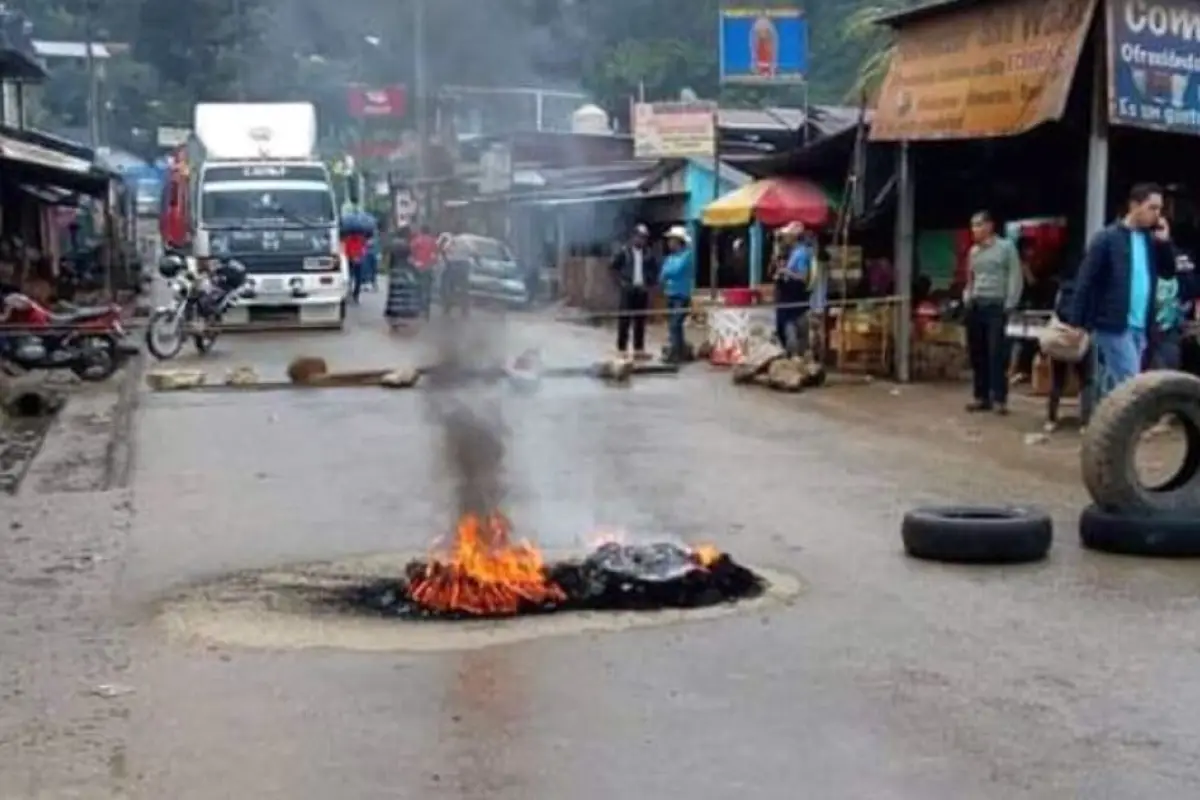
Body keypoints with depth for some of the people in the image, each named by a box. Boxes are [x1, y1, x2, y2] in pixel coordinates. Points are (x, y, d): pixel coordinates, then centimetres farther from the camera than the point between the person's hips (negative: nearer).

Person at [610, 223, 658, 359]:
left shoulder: (648, 254, 8)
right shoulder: (624, 251, -1)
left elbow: (654, 270, 16)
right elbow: (614, 267, 1)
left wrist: (651, 283, 2)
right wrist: (621, 282, -8)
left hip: (642, 290, 3)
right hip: (628, 290, -3)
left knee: (640, 321, 6)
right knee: (624, 320, -3)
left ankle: (639, 349, 11)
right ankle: (622, 349, 1)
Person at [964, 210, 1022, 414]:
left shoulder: (1006, 247, -2)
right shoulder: (973, 251, 16)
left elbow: (1015, 278, -4)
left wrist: (1009, 306, -11)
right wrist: (966, 298, 8)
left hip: (996, 306, -6)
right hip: (975, 307, 6)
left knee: (997, 353, -9)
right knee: (977, 354, 6)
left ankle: (999, 398, -7)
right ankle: (982, 397, 12)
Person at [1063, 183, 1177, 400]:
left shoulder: (1151, 239, 12)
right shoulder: (1107, 238, -7)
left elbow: (1169, 273, 14)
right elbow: (1085, 280, -8)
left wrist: (1165, 242, 0)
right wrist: (1076, 322, -11)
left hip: (1140, 327, 6)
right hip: (1113, 325, -6)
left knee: (1112, 385, 10)